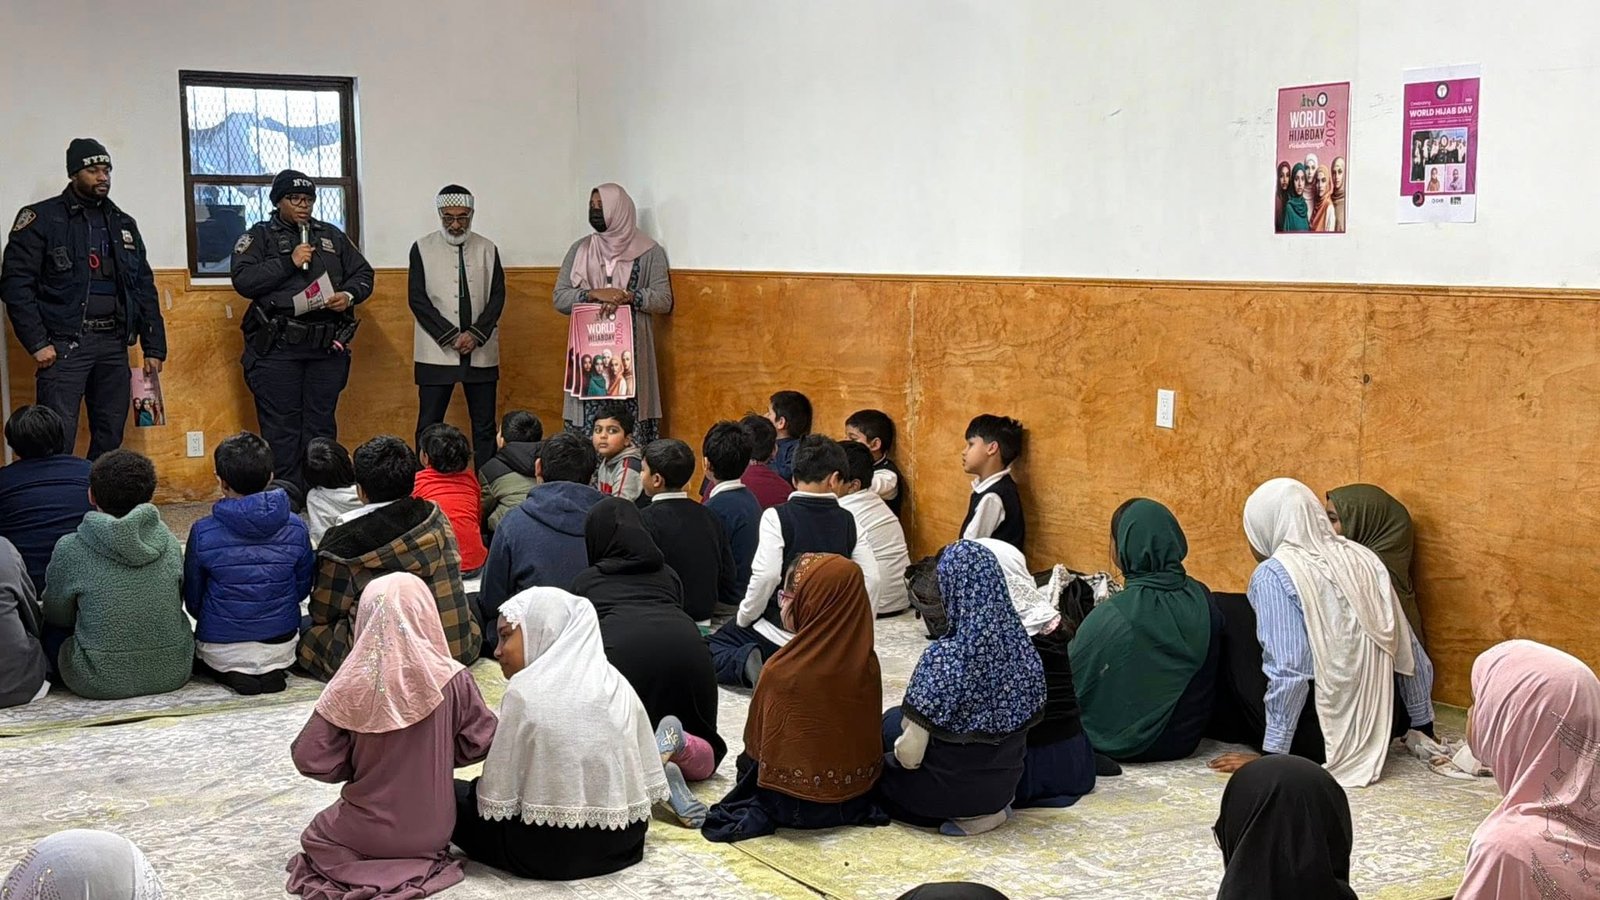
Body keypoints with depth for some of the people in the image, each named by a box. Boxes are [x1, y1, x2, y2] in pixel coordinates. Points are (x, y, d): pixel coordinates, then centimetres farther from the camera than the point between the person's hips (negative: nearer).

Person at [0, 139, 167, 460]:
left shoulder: (123, 224, 16)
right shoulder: (41, 218, -1)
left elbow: (144, 287, 17)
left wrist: (154, 347, 11)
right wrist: (37, 343, -14)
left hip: (114, 345, 5)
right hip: (64, 345, -5)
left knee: (110, 439, 7)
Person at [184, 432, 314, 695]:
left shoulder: (203, 533, -14)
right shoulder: (296, 529, -9)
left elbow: (193, 600, -1)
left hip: (220, 651, -2)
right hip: (281, 648, 2)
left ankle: (232, 674, 2)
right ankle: (273, 671, 5)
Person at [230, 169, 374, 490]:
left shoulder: (332, 236, 17)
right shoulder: (259, 236, 5)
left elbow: (363, 274, 17)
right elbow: (243, 280, -8)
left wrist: (349, 295, -4)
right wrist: (288, 263, -13)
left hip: (327, 348, 4)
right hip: (277, 349, -3)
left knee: (322, 425, 8)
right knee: (281, 427, -1)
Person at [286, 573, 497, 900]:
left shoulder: (351, 686, -19)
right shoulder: (452, 679, -17)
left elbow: (310, 758, -14)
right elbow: (480, 743, -7)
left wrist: (357, 766, 4)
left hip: (367, 832, -2)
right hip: (433, 830, 2)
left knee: (315, 836, 31)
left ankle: (365, 866, 7)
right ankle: (423, 856, 12)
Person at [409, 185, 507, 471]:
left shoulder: (487, 249, 9)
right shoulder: (422, 248, 3)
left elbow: (497, 297, 4)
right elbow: (417, 299, -3)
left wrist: (476, 334, -11)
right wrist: (451, 337, -12)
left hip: (481, 352, 2)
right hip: (437, 352, -2)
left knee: (485, 426, 4)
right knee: (429, 425, -1)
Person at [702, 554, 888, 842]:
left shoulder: (782, 672, -25)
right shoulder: (868, 663, -11)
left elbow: (756, 742, -10)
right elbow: (867, 733, 3)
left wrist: (747, 762, 10)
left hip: (795, 805, -3)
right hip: (856, 797, 3)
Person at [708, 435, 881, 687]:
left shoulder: (777, 517, -13)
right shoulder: (847, 521, 0)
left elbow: (767, 576, -22)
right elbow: (871, 577, -2)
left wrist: (743, 618, -7)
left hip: (779, 632, -4)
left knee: (711, 647, 17)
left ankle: (747, 663, -16)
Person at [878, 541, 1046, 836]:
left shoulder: (943, 659, -28)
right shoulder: (1024, 649, -11)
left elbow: (909, 756, -23)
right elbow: (1027, 724, 4)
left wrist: (902, 742, 1)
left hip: (952, 787, -6)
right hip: (1006, 783, 6)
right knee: (895, 720, 26)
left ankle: (967, 814, 5)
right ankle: (992, 806, 11)